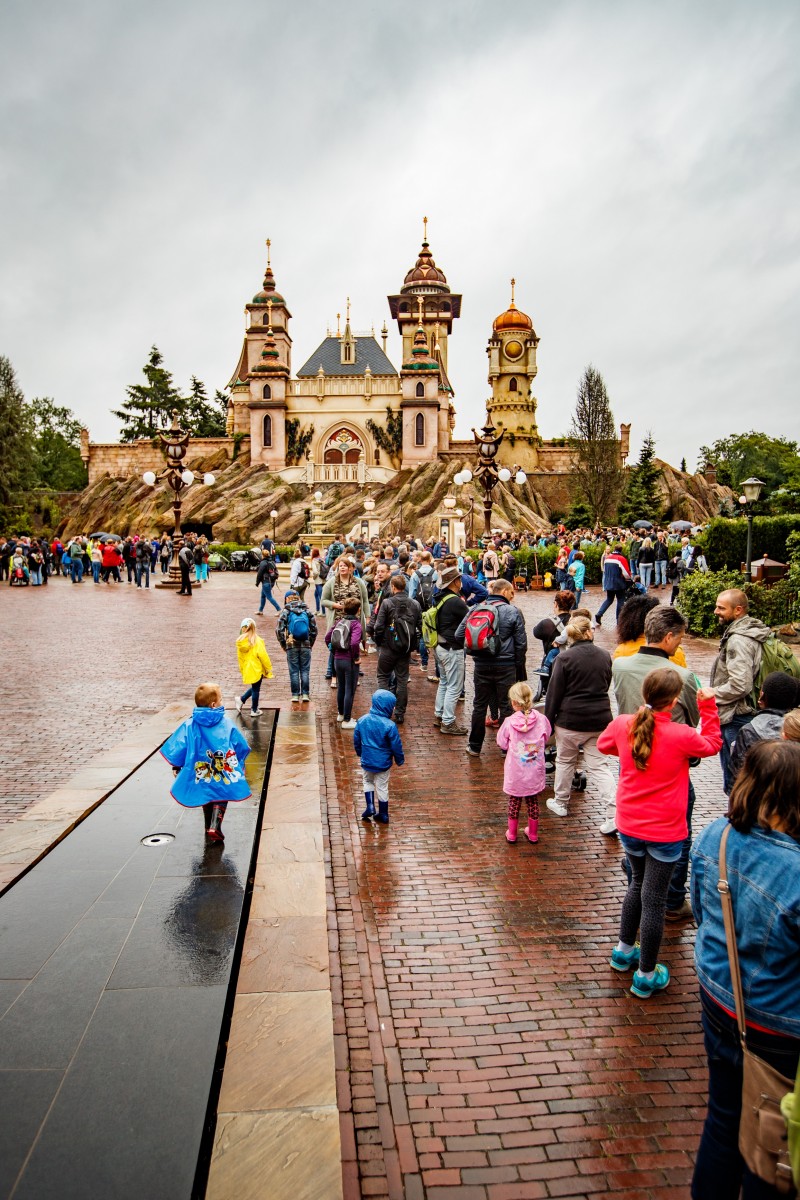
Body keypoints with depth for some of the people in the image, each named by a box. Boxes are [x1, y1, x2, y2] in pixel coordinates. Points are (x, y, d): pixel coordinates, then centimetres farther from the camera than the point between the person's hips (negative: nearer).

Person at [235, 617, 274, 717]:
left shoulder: (240, 641, -2)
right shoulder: (257, 641, -17)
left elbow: (240, 656, 6)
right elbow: (263, 656, -15)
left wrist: (242, 669, 18)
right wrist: (268, 668, -4)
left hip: (247, 670, 5)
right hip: (256, 669, -5)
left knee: (254, 687, 25)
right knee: (256, 689, 9)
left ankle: (241, 699, 20)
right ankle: (254, 710, 19)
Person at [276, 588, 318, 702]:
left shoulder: (285, 612, -3)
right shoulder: (307, 611, 4)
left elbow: (279, 631, -7)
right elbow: (314, 629, 4)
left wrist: (283, 645, 5)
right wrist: (311, 644, 13)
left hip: (292, 646, -2)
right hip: (306, 646, 2)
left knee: (294, 671, 6)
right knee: (305, 670, 7)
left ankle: (295, 695, 9)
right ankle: (305, 694, 8)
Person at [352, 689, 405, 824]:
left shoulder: (362, 721, -10)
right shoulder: (390, 725, -23)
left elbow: (356, 741, 3)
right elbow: (396, 746, -14)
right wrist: (400, 760, 4)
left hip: (366, 761, 3)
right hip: (383, 763, -3)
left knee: (368, 782, 27)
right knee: (382, 787, 14)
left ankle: (370, 806, 15)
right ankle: (383, 815, 26)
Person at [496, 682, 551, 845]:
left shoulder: (509, 722, -18)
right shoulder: (541, 720, -13)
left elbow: (502, 744, -5)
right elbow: (546, 738, 5)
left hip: (515, 773, -2)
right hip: (535, 772, 2)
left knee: (514, 802, 15)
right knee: (533, 801, 17)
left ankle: (512, 833, 26)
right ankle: (533, 833, 30)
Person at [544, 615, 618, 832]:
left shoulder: (565, 658, -11)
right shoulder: (605, 656, 2)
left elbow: (554, 693, -9)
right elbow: (606, 686, 14)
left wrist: (548, 721, -1)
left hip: (570, 719, -3)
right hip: (599, 720, 3)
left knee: (565, 761, 17)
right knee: (599, 766, 7)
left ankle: (561, 804, 30)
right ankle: (613, 813, -3)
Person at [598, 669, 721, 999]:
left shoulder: (622, 725, -11)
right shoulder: (681, 736, -22)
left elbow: (603, 745, 12)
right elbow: (712, 745, 0)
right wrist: (708, 708, 6)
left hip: (628, 826, 5)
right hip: (664, 832, -4)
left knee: (638, 884, 26)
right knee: (653, 900, 7)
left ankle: (624, 950, 40)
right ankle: (646, 975, 20)